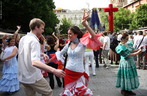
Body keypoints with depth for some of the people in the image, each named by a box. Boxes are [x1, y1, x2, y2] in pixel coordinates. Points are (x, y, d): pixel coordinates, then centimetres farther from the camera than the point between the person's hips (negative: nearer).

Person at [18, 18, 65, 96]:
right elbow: (35, 62, -36)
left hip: (23, 77, 8)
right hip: (33, 77, -8)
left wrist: (42, 54, 11)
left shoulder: (22, 39, 7)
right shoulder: (34, 41, -20)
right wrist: (54, 70, -45)